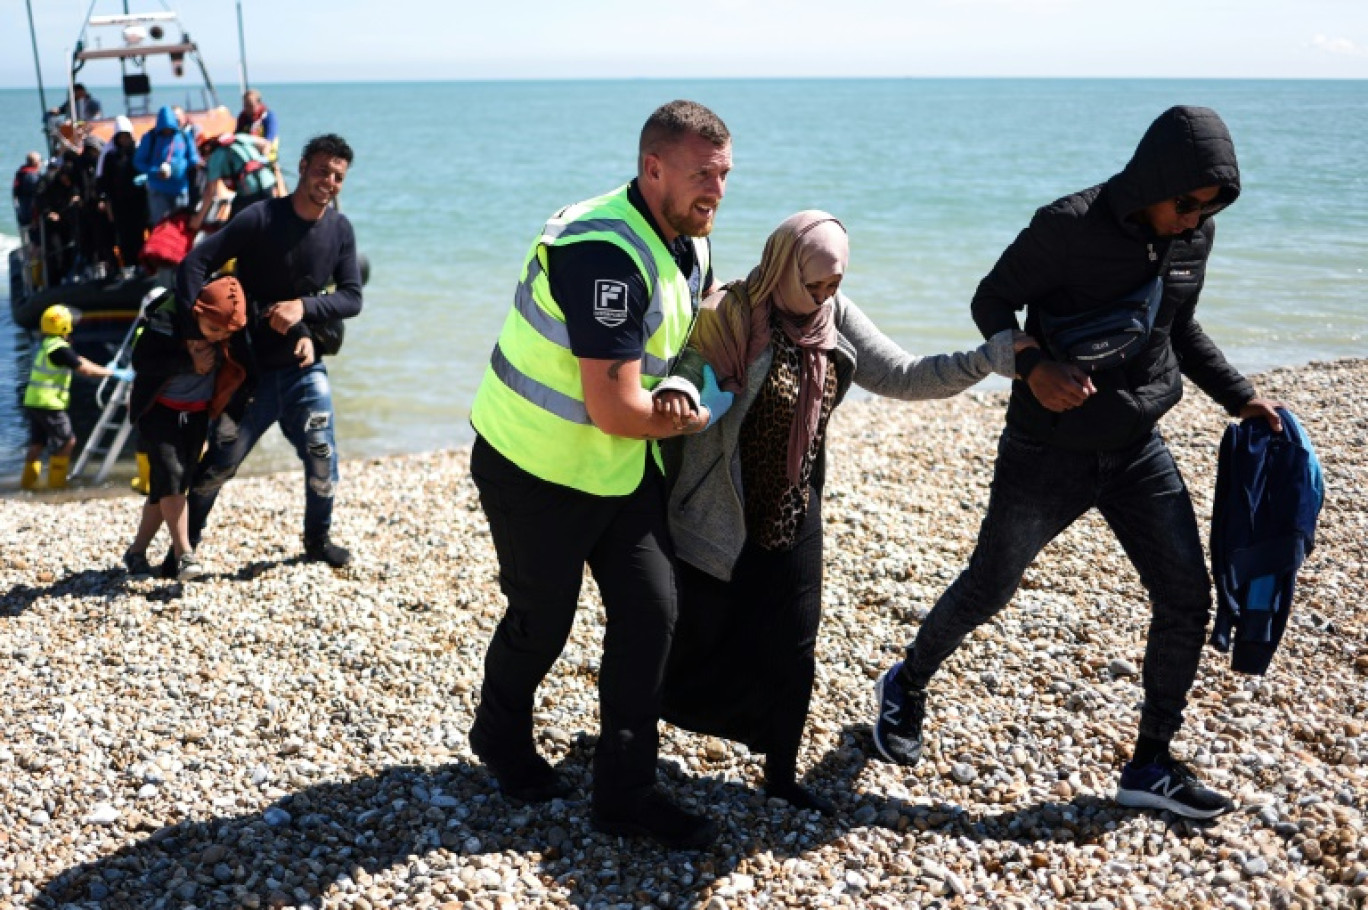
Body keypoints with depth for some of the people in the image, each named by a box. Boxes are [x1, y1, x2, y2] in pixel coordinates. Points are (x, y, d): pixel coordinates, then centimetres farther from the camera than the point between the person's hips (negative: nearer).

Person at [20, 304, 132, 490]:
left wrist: (106, 369, 19)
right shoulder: (59, 348, -17)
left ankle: (28, 480, 19)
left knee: (37, 442, 16)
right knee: (67, 441, 0)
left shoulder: (44, 344, 13)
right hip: (49, 404, -9)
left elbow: (78, 361, 18)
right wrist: (114, 373, -8)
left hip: (32, 402, 9)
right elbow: (85, 370, -16)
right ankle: (56, 482, 3)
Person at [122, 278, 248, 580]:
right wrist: (188, 362, -30)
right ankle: (184, 554, -21)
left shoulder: (236, 333, -11)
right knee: (170, 473, -18)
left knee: (176, 482, 3)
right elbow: (141, 360, -24)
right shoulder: (167, 319, -22)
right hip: (159, 408, -4)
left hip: (197, 413, 4)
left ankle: (137, 551, 15)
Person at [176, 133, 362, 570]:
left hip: (304, 366, 3)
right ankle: (185, 544, 19)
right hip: (251, 367, -3)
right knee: (218, 463, 0)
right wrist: (197, 330, -25)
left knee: (321, 457, -2)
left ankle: (318, 538, 22)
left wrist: (304, 306, -19)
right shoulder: (261, 219, -13)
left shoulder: (340, 229, -1)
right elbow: (194, 264, -16)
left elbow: (352, 297, -2)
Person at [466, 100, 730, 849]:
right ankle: (501, 739, 41)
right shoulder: (607, 253, -30)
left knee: (651, 609, 3)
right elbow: (613, 408, -31)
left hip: (622, 466, 8)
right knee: (543, 617, 10)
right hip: (537, 468, -8)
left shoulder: (688, 243, 0)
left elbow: (693, 332, 21)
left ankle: (624, 793, 16)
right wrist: (693, 419, -13)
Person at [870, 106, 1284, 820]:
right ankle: (906, 687, 35)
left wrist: (1239, 397, 9)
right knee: (985, 591, 6)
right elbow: (992, 300, -12)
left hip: (1137, 451, 6)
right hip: (1047, 453, -5)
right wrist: (1033, 366, -30)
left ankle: (1151, 766, 17)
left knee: (1187, 596, 2)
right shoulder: (1069, 226, -20)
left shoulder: (1195, 236, 0)